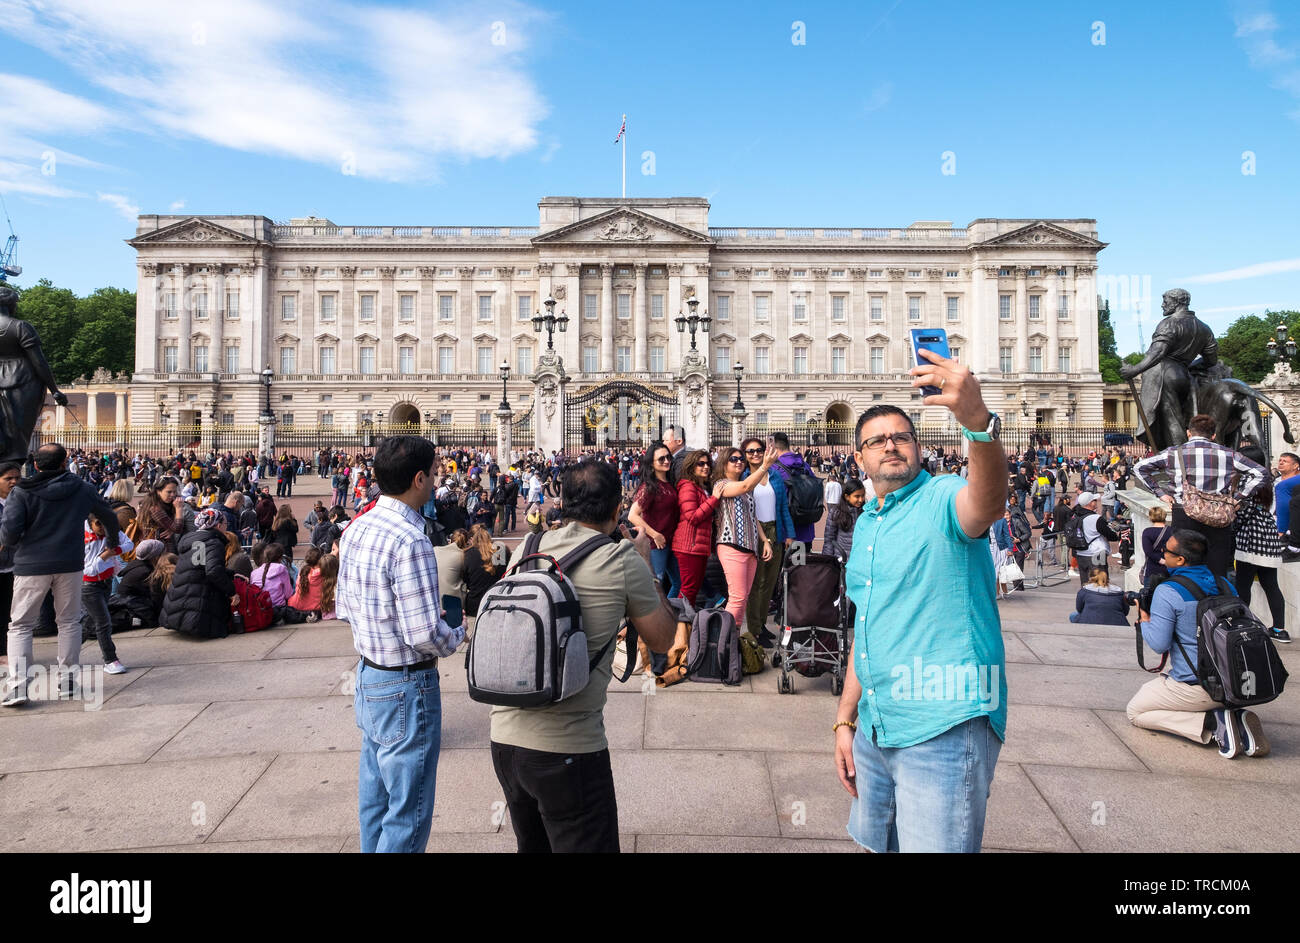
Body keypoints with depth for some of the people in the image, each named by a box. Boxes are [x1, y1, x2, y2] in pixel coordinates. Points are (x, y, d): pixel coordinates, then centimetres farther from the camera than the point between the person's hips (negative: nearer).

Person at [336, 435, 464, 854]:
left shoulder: (356, 529, 2)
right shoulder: (409, 541, -26)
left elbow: (344, 605, 11)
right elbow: (427, 635, -26)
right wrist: (458, 635, -7)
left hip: (366, 676, 9)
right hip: (406, 689, -9)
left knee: (374, 802, 23)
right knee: (408, 815, 6)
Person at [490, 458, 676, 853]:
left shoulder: (527, 549, 4)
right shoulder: (624, 563, -9)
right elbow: (662, 639, 4)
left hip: (504, 736, 6)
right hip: (568, 747, -5)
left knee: (532, 844, 23)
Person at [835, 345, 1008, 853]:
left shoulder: (943, 498, -9)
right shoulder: (864, 526, 13)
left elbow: (988, 503, -35)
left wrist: (977, 421, -53)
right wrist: (846, 719, 17)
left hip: (943, 730, -7)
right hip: (875, 729, 7)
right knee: (876, 842, 20)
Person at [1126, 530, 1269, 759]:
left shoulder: (1167, 592, -16)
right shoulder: (1225, 586, 5)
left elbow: (1158, 644, -18)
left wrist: (1144, 620, 1)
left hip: (1195, 687, -7)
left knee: (1135, 712, 11)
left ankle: (1211, 722, -9)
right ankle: (1236, 717, 5)